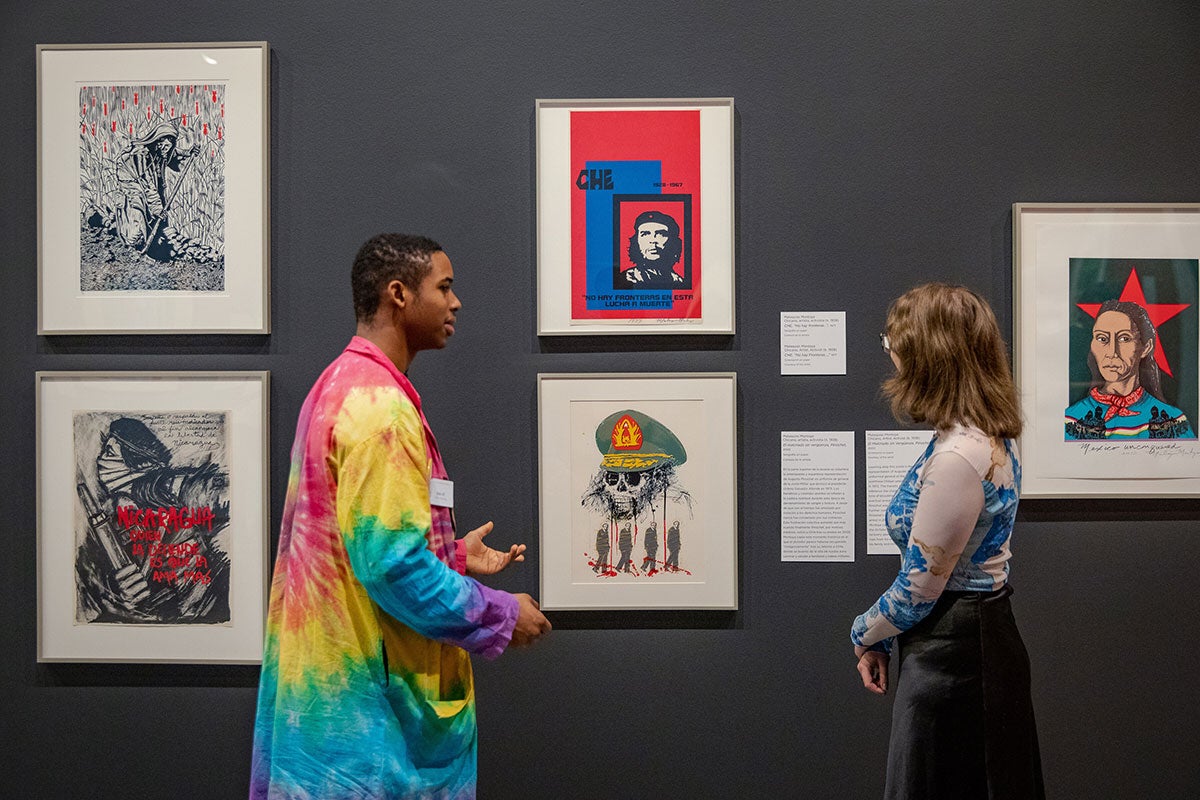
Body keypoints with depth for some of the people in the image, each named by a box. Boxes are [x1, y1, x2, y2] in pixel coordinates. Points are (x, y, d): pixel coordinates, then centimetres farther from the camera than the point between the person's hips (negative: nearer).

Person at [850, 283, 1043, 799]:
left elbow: (920, 589, -19)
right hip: (979, 635, 10)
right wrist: (882, 637, 15)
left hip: (951, 657, -10)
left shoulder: (957, 458, -25)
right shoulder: (988, 436, 6)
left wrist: (866, 635, -1)